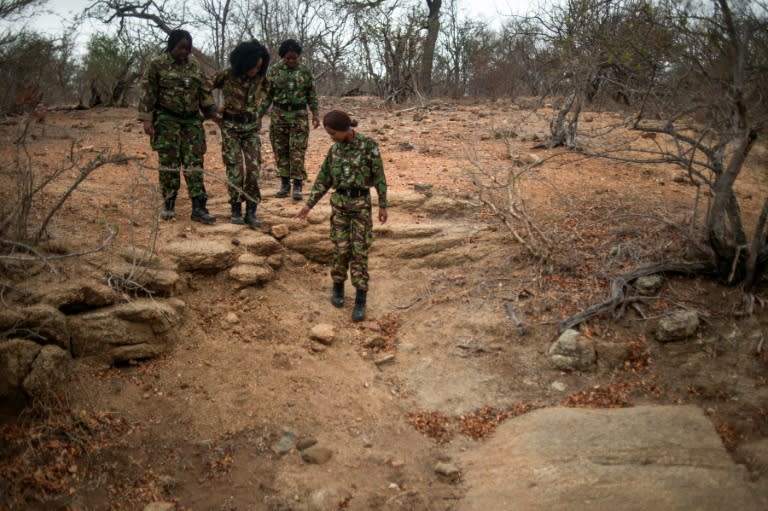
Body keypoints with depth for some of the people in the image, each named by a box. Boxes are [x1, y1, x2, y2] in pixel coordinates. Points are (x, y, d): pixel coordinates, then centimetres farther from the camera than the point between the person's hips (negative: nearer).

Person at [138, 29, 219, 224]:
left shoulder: (194, 65, 9)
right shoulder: (157, 64, -3)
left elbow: (205, 91, 13)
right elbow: (147, 93, -5)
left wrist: (213, 115, 8)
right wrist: (147, 120, -11)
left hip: (192, 120, 3)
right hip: (167, 120, -3)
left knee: (194, 163, -2)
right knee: (169, 162, 1)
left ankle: (198, 208, -3)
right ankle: (168, 204, 14)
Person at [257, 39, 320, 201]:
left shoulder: (305, 71, 1)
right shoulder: (274, 71, 0)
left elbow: (312, 96, 6)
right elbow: (267, 96, 5)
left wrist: (316, 114, -3)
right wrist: (259, 114, 1)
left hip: (299, 115, -1)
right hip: (278, 115, 1)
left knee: (297, 151, -6)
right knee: (280, 150, 5)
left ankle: (297, 186, -2)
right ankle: (285, 184, 16)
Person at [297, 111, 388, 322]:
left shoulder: (368, 145, -9)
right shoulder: (334, 150, 4)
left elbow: (379, 176, -6)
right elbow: (323, 180, 9)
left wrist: (383, 205, -7)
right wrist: (308, 205, 6)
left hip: (361, 203, -3)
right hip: (339, 203, 3)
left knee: (359, 251, -3)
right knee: (341, 248, 4)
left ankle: (360, 301, 1)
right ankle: (338, 287, 27)